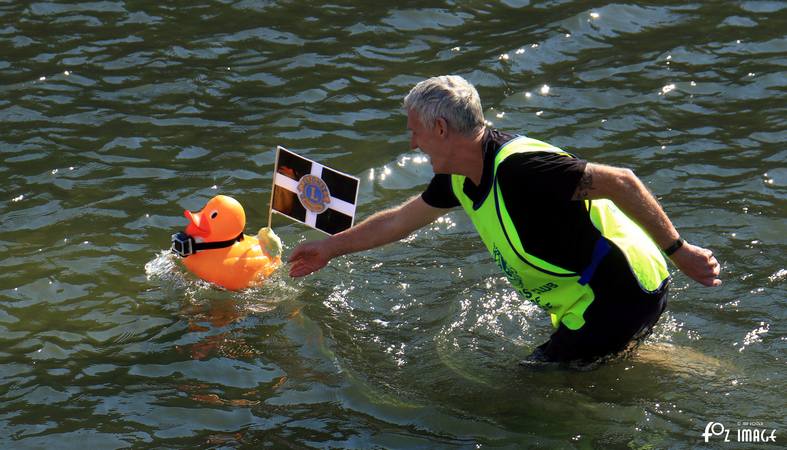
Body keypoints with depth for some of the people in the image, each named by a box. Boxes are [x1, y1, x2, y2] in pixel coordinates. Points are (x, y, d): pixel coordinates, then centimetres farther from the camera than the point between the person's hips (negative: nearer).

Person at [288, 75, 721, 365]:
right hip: (587, 303, 9)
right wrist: (330, 248, 31)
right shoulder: (459, 176, 3)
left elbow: (620, 182, -29)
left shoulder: (519, 167, -27)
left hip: (623, 297, -9)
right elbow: (401, 219, 21)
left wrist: (679, 252, -27)